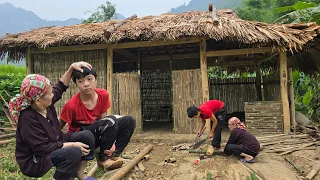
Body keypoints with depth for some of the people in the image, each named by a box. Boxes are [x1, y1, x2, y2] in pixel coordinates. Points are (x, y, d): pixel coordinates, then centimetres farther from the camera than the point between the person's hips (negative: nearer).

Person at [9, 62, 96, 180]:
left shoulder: (46, 104, -7)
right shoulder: (28, 119, -30)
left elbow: (61, 86, 9)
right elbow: (44, 149, -29)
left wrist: (72, 67, -2)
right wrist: (72, 145, -26)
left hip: (55, 145, 9)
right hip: (35, 160, -9)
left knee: (87, 136, -7)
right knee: (74, 152, -34)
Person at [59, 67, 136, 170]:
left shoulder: (103, 95, -11)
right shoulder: (71, 105, -24)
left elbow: (103, 120, -5)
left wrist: (110, 141, -17)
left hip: (97, 133, 6)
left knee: (129, 121, -11)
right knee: (111, 121, -31)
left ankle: (114, 154, -4)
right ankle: (103, 158, -10)